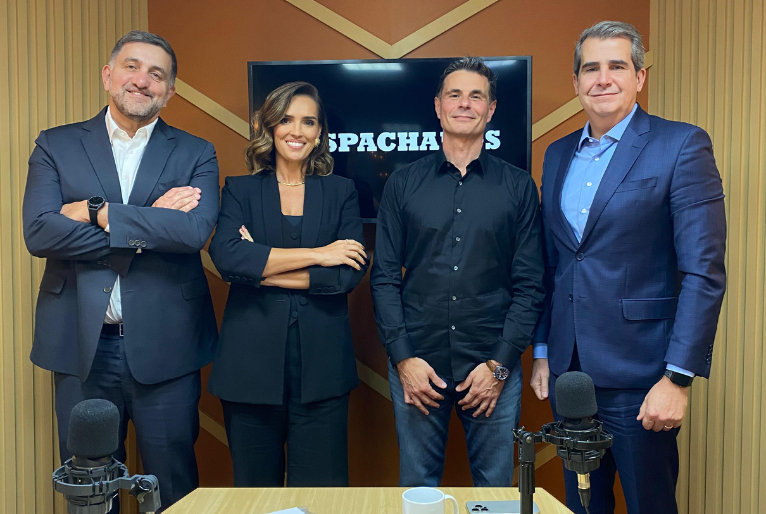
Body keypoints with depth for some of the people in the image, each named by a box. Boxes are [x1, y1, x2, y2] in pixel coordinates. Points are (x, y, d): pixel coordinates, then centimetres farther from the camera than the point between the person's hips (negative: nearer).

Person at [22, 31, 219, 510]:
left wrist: (98, 212, -13)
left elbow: (195, 231, -15)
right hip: (83, 347, 1)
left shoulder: (196, 154, 4)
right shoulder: (56, 146, 6)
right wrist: (150, 223, -13)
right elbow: (38, 232, -10)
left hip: (165, 349, -1)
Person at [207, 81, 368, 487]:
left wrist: (266, 270, -8)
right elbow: (227, 256, -12)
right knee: (254, 488, 12)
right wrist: (317, 254, -11)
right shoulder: (240, 190, 8)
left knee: (320, 491, 5)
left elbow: (351, 272, -5)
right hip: (251, 362, 0)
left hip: (321, 366, 0)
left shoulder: (340, 192, 9)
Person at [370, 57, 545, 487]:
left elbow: (530, 284, 1)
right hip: (417, 365, 0)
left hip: (494, 367, 0)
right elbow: (385, 277, 3)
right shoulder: (403, 184, 5)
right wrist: (403, 357, -6)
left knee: (495, 487, 12)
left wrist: (500, 364, -7)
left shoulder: (518, 186, 4)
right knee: (417, 486, 12)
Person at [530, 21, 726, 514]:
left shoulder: (681, 145, -7)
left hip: (638, 375, -5)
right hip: (567, 370, 5)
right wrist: (542, 352, 12)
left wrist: (678, 378, -17)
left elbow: (703, 271, -13)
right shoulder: (558, 154, 10)